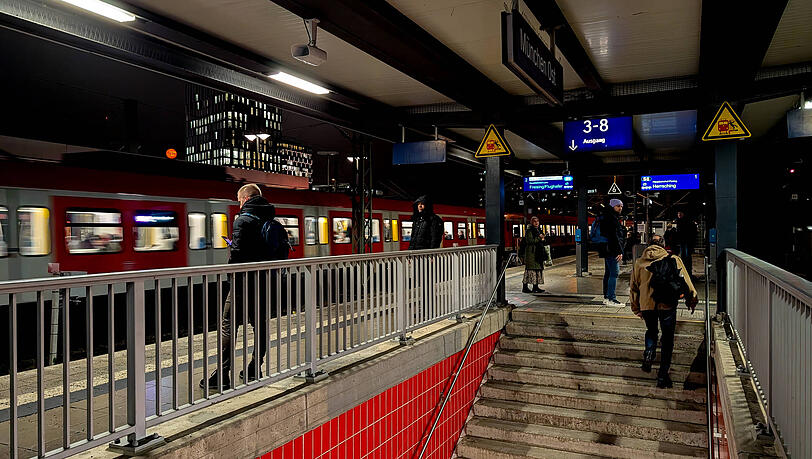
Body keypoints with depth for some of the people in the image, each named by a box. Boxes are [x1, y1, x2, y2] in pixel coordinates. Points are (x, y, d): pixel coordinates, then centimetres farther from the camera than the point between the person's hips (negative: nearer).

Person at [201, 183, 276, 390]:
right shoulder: (270, 220, 10)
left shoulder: (243, 220, -10)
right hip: (266, 281, 7)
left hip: (245, 281, -7)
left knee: (229, 326, -2)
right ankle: (255, 370, 20)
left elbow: (237, 252, -17)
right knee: (260, 325, 13)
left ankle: (222, 374, -2)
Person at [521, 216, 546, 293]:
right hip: (531, 253, -8)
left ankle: (536, 287, 10)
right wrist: (538, 238, -15)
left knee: (538, 269, 6)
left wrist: (542, 239, 3)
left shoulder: (539, 230, 19)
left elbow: (542, 239, 26)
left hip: (538, 252, 8)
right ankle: (525, 287, -7)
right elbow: (529, 240, -17)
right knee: (530, 269, -10)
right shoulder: (529, 231, -6)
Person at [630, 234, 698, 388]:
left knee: (651, 331, 28)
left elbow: (633, 287, 11)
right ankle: (663, 376, 7)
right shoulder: (673, 260, 0)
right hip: (667, 305, -2)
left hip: (646, 305, 2)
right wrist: (691, 301, 14)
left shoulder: (639, 262, 6)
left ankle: (649, 353, 2)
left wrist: (636, 309, 21)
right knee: (667, 339, 9)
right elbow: (685, 282, 1)